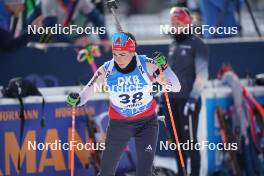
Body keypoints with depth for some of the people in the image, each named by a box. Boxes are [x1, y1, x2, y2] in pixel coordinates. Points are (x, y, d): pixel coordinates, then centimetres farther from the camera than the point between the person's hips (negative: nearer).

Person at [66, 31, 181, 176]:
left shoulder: (147, 65, -18)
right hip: (118, 124, 1)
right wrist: (76, 100, -29)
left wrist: (164, 68, -31)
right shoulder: (106, 70, -15)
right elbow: (85, 95, -7)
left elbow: (176, 88, -16)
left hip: (146, 122, -1)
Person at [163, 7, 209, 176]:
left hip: (188, 100, -7)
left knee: (190, 140, -8)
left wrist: (193, 99, -19)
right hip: (172, 100, 7)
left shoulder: (197, 45, -6)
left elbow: (202, 74, -12)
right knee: (178, 141, 10)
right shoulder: (173, 45, 17)